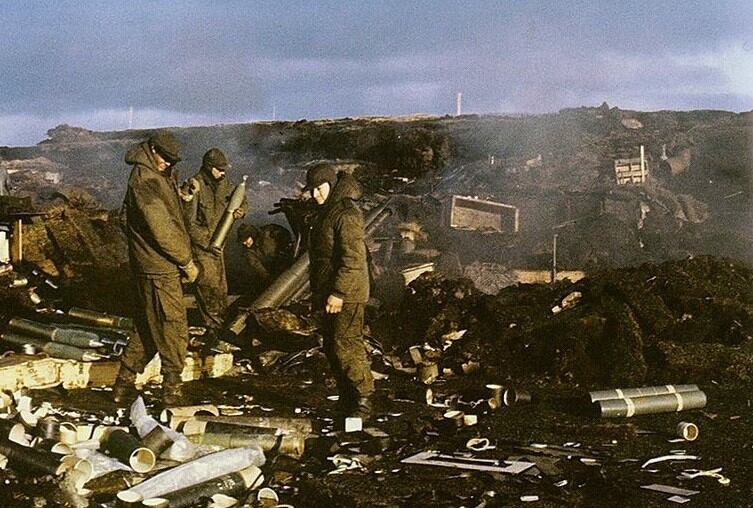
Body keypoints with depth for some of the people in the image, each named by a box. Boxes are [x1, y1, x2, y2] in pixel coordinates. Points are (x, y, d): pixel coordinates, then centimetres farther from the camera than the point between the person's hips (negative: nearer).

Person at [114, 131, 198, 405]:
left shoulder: (158, 177, 14)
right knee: (173, 330, -1)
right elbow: (162, 229, -20)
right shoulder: (146, 181, -18)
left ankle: (123, 384, 22)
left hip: (152, 267, 10)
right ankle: (172, 392, 9)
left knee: (148, 327, 17)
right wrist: (187, 261, -13)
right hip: (158, 269, -10)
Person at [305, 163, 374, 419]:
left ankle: (363, 400, -3)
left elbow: (353, 259, -24)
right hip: (330, 294, 10)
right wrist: (318, 293, 23)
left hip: (346, 296, -10)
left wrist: (338, 293, -24)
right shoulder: (326, 212, 15)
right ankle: (347, 400, 22)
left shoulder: (346, 215, -18)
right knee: (332, 348, 14)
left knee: (346, 347, -10)